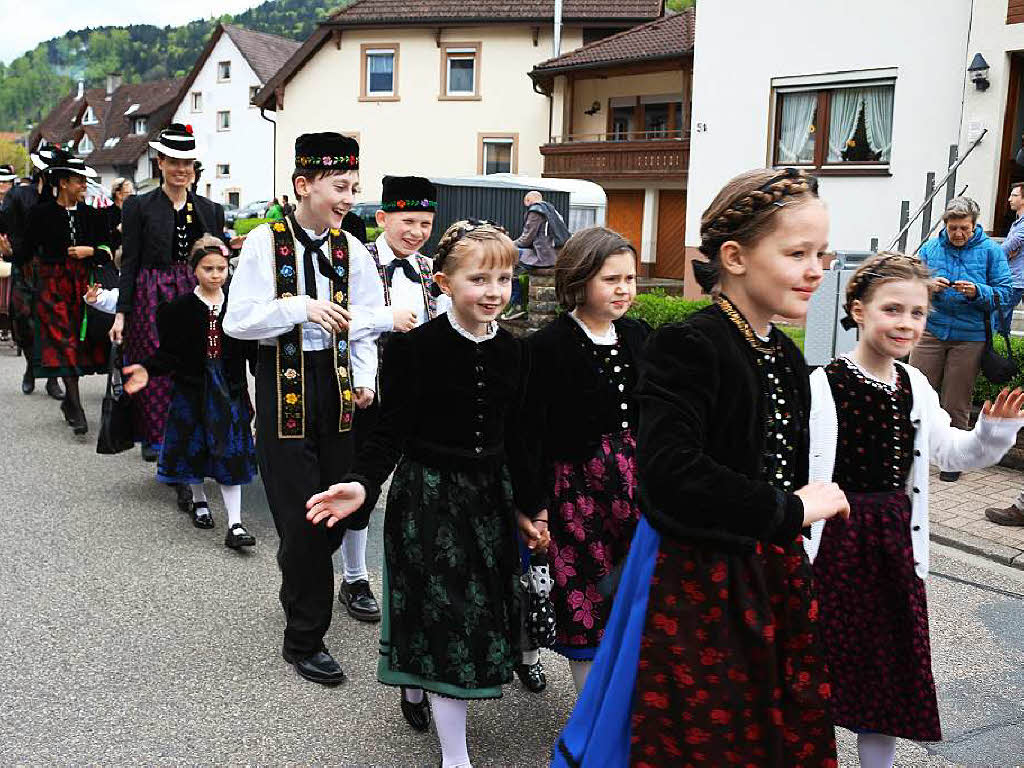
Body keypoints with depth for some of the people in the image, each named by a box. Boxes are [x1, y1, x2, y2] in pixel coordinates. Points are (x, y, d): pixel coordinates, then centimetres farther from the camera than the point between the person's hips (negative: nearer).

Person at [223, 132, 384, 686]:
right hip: (284, 386, -4)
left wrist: (365, 380, -8)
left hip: (336, 385, 4)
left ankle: (297, 592, 41)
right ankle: (304, 640, 12)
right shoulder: (264, 243, -7)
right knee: (301, 517, -3)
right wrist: (301, 308, -22)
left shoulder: (351, 250, 5)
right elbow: (237, 321, -10)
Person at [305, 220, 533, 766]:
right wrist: (363, 485, -30)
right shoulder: (415, 348, -15)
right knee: (445, 612, 0)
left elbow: (513, 438, 9)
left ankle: (414, 689, 46)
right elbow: (391, 432, -14)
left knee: (482, 610, 16)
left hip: (489, 494, 6)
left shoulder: (511, 352, 1)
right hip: (427, 495, -6)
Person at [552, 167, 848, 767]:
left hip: (772, 576, 8)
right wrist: (789, 511, -19)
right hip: (696, 579, -8)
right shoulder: (686, 347, -18)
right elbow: (671, 474, -28)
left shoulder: (787, 358, 10)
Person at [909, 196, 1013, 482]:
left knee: (956, 402, 5)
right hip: (930, 331, 1)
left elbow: (1005, 292, -1)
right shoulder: (930, 248, 7)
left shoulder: (990, 251, 2)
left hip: (969, 337, -1)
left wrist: (977, 292, -19)